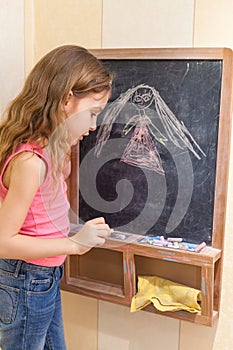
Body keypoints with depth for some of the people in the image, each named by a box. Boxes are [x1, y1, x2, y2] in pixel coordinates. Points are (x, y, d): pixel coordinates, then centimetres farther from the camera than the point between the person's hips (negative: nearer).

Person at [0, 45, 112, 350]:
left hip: (46, 278, 9)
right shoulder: (31, 160, -30)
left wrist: (65, 148, 5)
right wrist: (74, 243, -29)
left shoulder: (45, 148, -1)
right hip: (25, 286, -9)